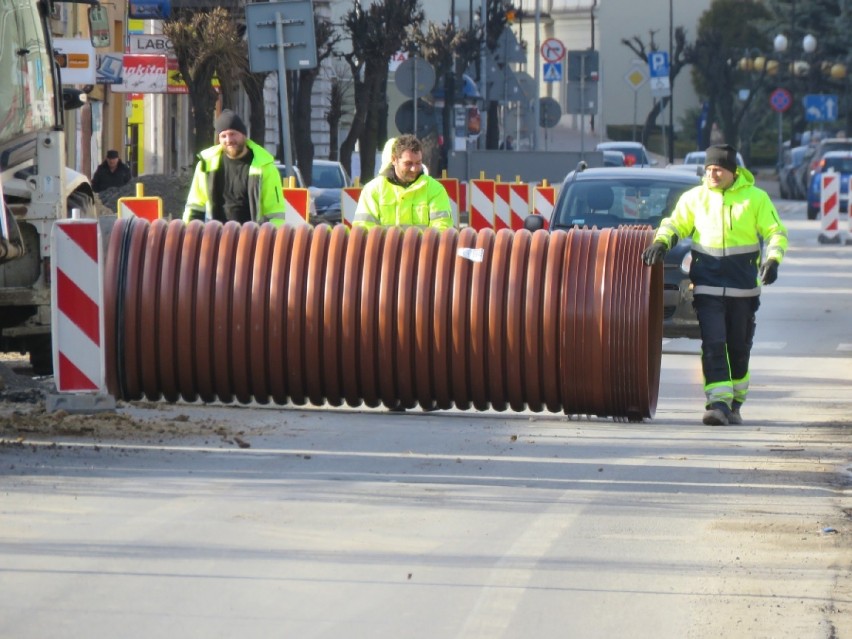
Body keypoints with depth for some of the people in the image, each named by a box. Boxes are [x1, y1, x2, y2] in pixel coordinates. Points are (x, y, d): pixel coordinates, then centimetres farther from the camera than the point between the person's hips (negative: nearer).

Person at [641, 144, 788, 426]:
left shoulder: (755, 198, 0)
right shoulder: (695, 197, 5)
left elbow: (776, 232, 2)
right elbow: (674, 223, 12)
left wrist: (772, 261, -15)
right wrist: (660, 243, -9)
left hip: (743, 286, 0)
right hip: (707, 285, 0)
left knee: (739, 347, 9)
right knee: (713, 345, -12)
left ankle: (734, 404, 22)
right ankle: (718, 402, -18)